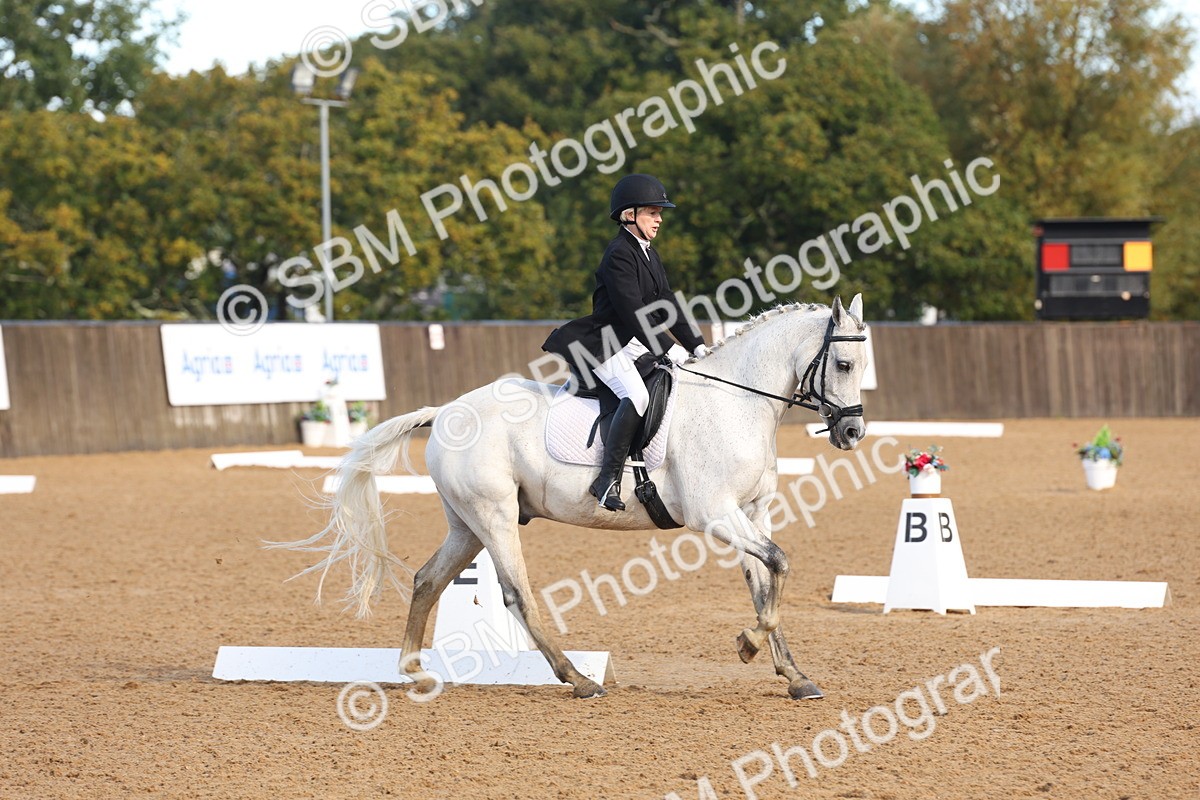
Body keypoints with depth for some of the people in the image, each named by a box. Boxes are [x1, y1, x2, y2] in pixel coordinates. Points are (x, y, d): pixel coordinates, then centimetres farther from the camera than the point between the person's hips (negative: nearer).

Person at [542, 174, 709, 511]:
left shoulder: (649, 255, 17)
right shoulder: (618, 255, -13)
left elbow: (666, 304, 17)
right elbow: (632, 311, -20)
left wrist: (695, 345, 7)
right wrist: (668, 349, -22)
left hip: (638, 345, 11)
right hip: (606, 345, -11)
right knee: (637, 396, -31)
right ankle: (608, 479, -33)